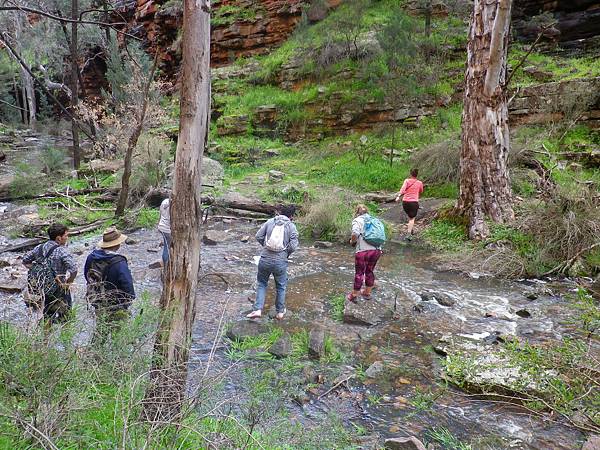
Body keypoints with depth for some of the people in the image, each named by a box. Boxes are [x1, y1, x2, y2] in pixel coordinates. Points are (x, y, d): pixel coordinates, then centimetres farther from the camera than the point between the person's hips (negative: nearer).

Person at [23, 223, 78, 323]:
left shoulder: (39, 247, 1)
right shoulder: (62, 251, -20)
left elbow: (25, 260, 14)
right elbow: (73, 269, -31)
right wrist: (67, 283, -15)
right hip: (57, 290, -7)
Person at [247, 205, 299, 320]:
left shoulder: (270, 222, 3)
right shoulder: (291, 226, -2)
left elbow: (258, 236, 1)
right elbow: (293, 246, -9)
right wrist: (286, 253, 10)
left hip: (265, 259, 1)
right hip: (280, 261, -1)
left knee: (261, 284, 20)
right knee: (281, 287, 19)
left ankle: (257, 309, 10)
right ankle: (280, 312, 31)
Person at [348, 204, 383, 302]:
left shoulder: (357, 220, 0)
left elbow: (355, 234, -17)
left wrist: (352, 241, 1)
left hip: (363, 251, -5)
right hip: (377, 250, 5)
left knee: (359, 273, 6)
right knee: (370, 272, 21)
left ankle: (353, 296, 19)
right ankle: (367, 293, 34)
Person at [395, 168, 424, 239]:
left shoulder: (407, 181, 0)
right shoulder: (419, 183, 3)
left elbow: (403, 189, -18)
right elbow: (421, 192, 20)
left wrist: (398, 196, -28)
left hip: (405, 202, 2)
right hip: (414, 202, -2)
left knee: (410, 217, 25)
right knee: (412, 218, 3)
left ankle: (411, 230, 29)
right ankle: (409, 234, -12)